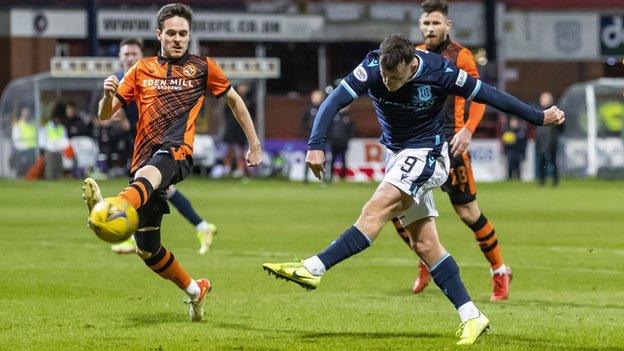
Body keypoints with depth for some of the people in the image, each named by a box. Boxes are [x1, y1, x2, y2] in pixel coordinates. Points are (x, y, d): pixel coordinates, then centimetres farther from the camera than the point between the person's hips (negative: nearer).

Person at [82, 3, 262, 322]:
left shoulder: (202, 68, 12)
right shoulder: (142, 70, 15)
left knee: (146, 175, -41)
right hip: (145, 159, 4)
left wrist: (254, 144, 24)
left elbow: (234, 100, 25)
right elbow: (105, 115, 13)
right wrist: (108, 94, -10)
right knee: (147, 250, 4)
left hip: (177, 152, -4)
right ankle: (194, 290, 28)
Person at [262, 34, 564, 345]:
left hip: (425, 154, -5)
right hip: (396, 154, 5)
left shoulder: (440, 73, -21)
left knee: (375, 211, -25)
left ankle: (312, 269, -31)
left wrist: (539, 117, -1)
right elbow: (334, 102, -20)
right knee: (423, 243, 2)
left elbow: (489, 95, -10)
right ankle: (471, 317, 3)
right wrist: (316, 144, -35)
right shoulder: (371, 69, -16)